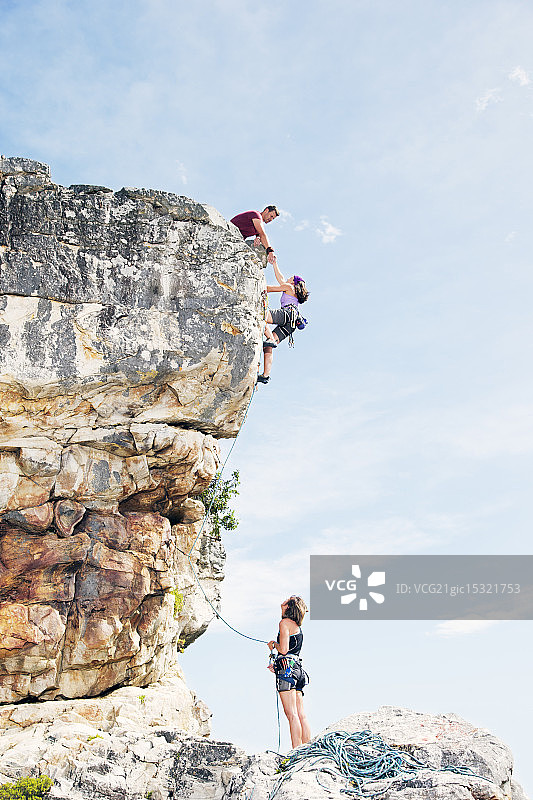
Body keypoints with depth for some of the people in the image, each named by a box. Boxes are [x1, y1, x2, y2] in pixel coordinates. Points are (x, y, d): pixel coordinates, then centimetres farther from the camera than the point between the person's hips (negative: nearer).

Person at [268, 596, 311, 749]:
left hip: (287, 668, -9)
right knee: (301, 715, 4)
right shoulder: (298, 627, 23)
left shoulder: (285, 623, -4)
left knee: (292, 714, -13)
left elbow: (283, 649, -14)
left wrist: (273, 643, 5)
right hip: (298, 669, 9)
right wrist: (277, 665, 24)